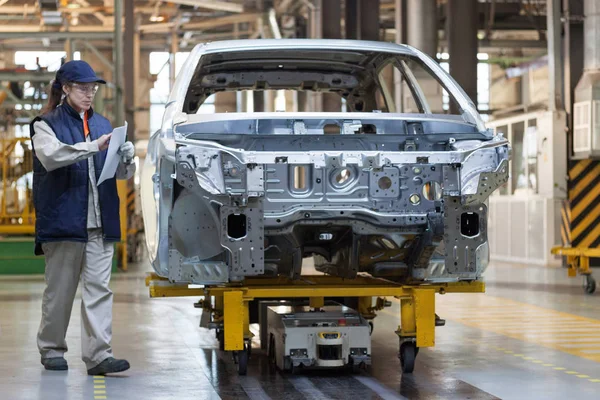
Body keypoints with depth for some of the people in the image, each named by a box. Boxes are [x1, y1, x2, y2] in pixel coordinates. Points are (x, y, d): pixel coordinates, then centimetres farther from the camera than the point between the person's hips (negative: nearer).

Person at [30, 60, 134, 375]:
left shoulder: (102, 124, 18)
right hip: (63, 220, -4)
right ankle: (52, 350, 18)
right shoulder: (47, 125, 3)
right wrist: (93, 146, -25)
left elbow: (122, 174, 20)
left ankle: (98, 355, -7)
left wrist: (126, 158, -3)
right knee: (60, 289, 4)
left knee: (99, 288, -4)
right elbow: (50, 155, -19)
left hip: (100, 223, 4)